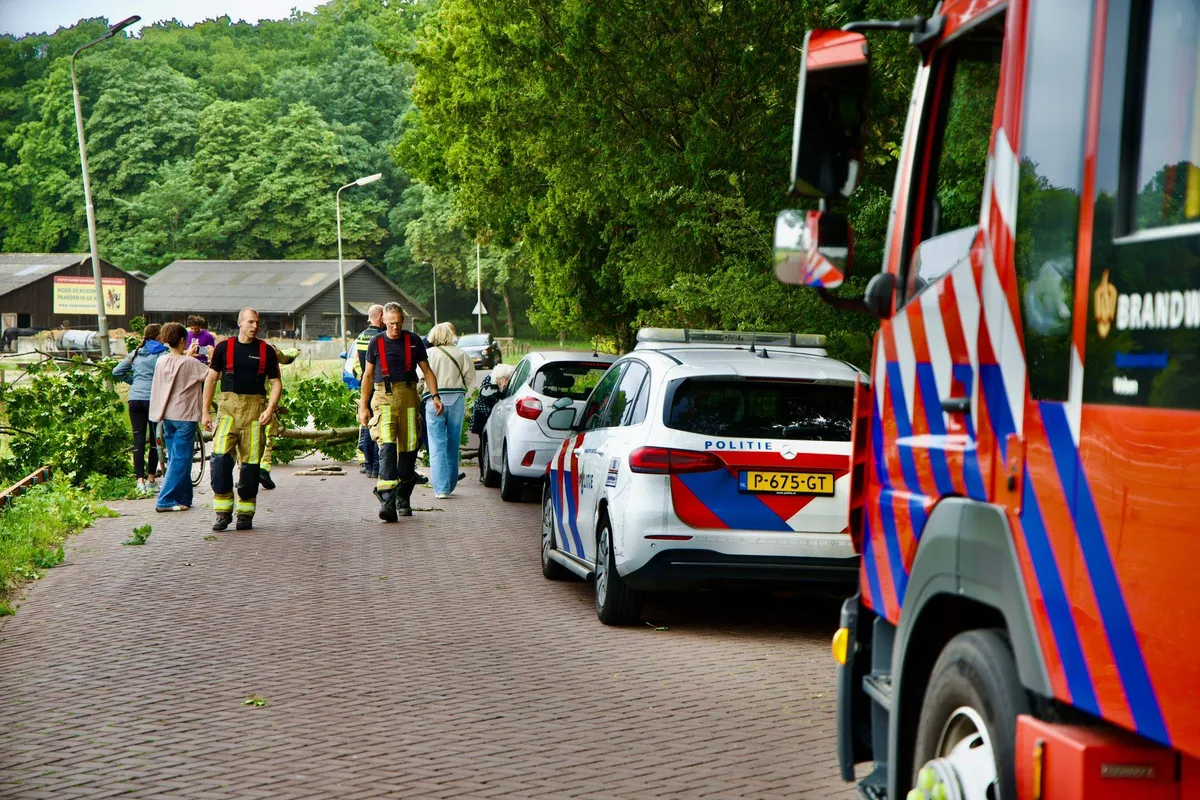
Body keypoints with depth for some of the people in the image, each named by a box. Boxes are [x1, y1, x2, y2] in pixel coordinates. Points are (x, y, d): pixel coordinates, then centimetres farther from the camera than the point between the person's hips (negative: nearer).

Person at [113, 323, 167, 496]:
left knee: (138, 439, 1)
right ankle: (151, 479, 14)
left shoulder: (136, 353, 14)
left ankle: (140, 480, -8)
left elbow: (117, 371, 16)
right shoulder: (161, 353, -3)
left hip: (135, 399, 4)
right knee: (155, 439, 9)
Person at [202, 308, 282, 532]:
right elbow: (211, 379, 11)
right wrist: (205, 411, 7)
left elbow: (276, 382, 10)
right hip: (228, 406, -1)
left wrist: (270, 408, -5)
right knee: (221, 457, -15)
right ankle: (223, 513, -8)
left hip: (255, 409, 1)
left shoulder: (266, 350, 9)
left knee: (251, 462, 0)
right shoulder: (224, 347, 7)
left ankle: (245, 514, 11)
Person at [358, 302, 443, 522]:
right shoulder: (376, 343, 6)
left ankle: (403, 499, 20)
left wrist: (435, 395, 1)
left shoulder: (413, 341, 8)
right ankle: (387, 500, -25)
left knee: (408, 449, 4)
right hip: (384, 399, -2)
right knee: (387, 446, -17)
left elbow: (426, 371, 14)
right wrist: (363, 406, 11)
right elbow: (368, 375, 14)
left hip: (408, 398, 2)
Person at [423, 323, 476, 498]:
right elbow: (470, 376, 2)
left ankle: (441, 488, -9)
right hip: (457, 400, 3)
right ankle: (450, 486, 21)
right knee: (453, 446, 14)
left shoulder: (429, 353, -2)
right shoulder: (460, 354, 4)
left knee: (437, 446, -1)